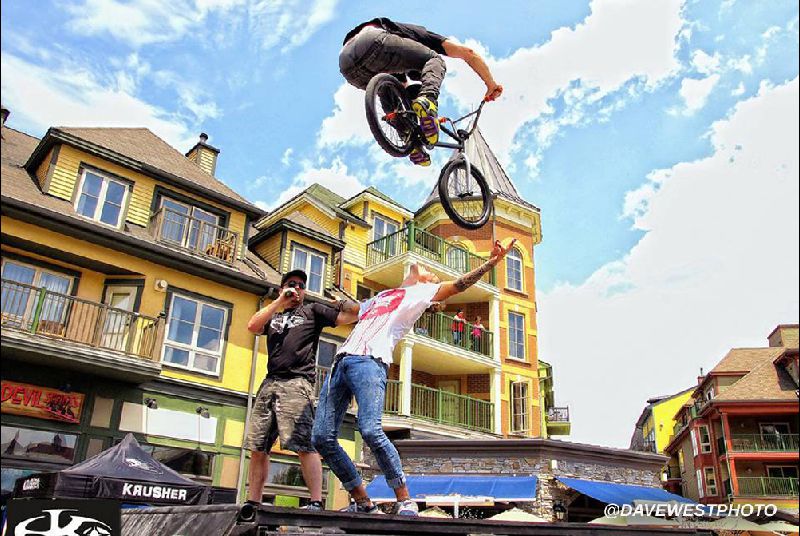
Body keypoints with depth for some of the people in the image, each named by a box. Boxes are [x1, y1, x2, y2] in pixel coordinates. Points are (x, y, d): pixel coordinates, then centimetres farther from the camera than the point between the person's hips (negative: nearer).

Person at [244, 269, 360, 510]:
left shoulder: (312, 311, 15)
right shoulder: (273, 316, 28)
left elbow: (349, 316, 6)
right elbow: (252, 326, 7)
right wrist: (280, 301, 5)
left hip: (296, 383, -5)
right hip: (269, 383, 5)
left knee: (304, 444, -15)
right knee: (257, 448, 4)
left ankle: (316, 503, -17)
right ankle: (252, 503, 12)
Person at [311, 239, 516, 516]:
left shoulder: (421, 292, 17)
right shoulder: (379, 296, 34)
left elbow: (458, 284, 5)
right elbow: (351, 310, 50)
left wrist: (492, 261, -4)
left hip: (370, 362, -7)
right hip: (342, 361, 7)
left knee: (370, 431, -26)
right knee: (322, 437, -3)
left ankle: (405, 501, -11)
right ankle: (363, 503, 7)